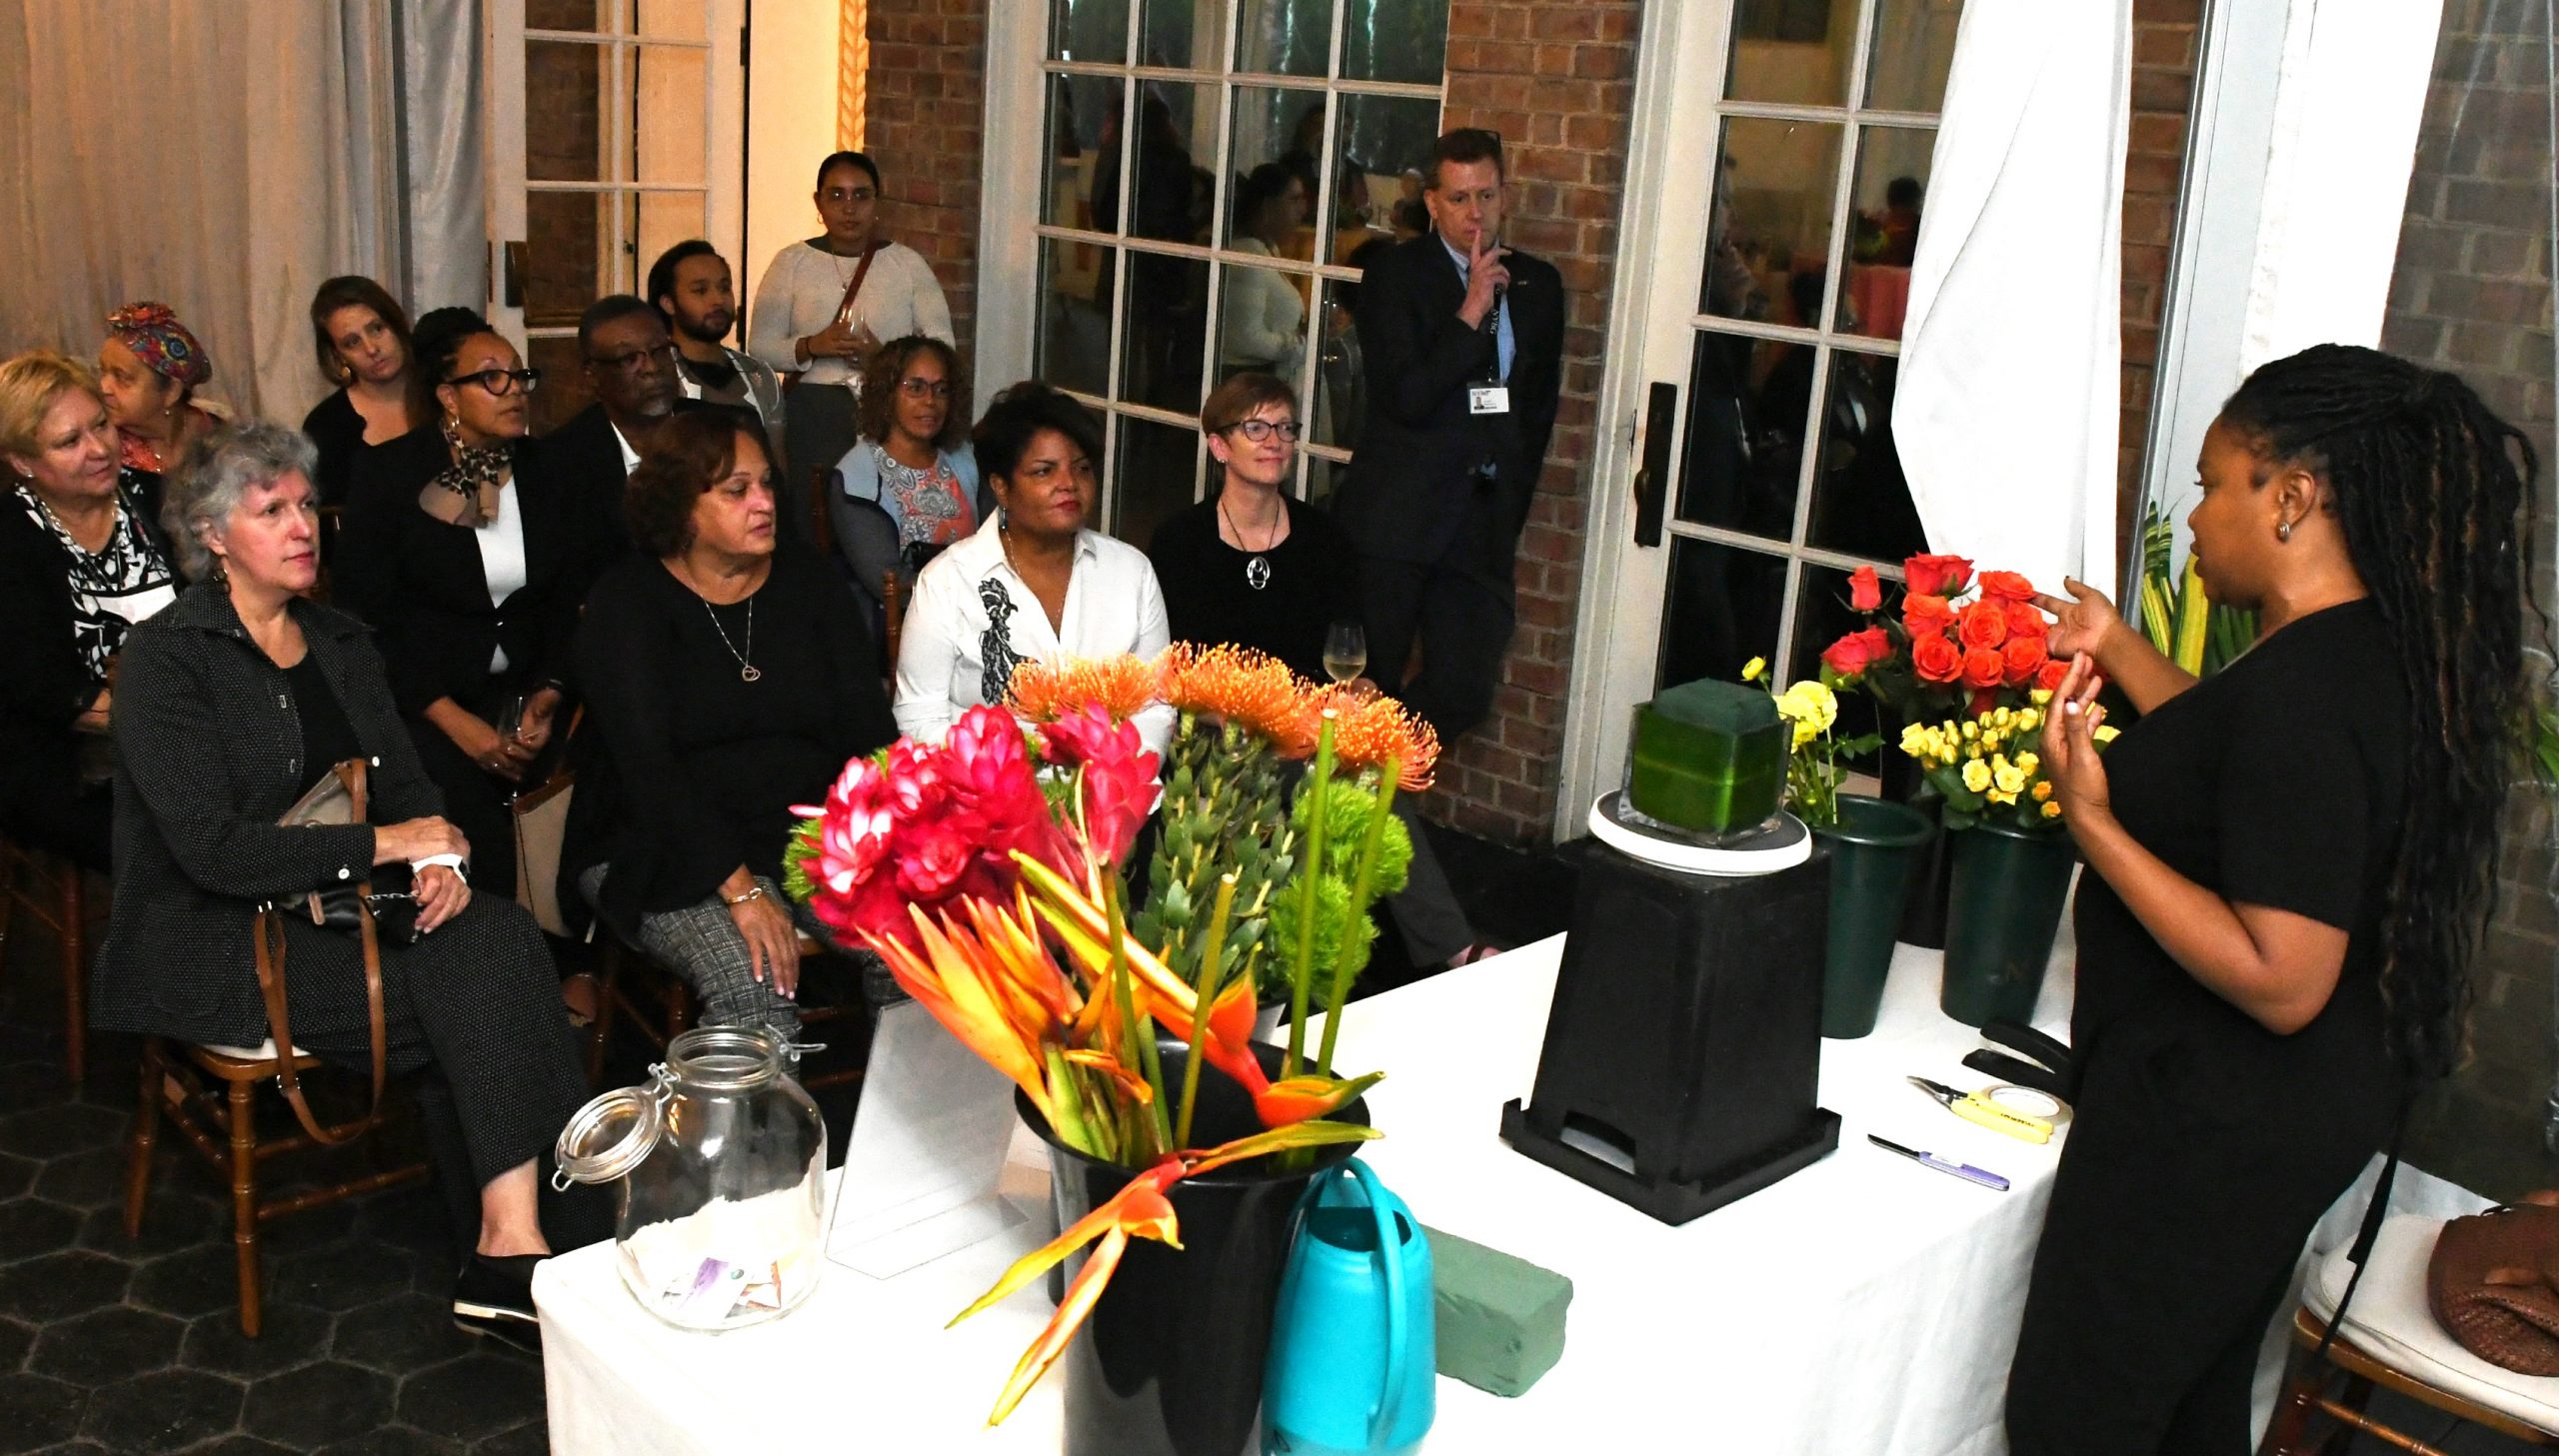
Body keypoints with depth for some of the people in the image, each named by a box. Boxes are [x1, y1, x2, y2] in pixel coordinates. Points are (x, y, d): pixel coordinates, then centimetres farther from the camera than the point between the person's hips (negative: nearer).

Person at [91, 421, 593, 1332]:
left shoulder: (341, 641, 14)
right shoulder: (166, 658, -8)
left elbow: (405, 780, 12)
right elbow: (213, 850, -18)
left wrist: (440, 858, -11)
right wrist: (388, 844, -17)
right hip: (217, 943, -6)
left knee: (501, 935, -24)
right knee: (468, 984, -26)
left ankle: (508, 1242, -27)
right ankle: (506, 1243, -17)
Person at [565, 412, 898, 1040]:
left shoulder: (807, 579, 8)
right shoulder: (627, 604, -4)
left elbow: (868, 726, 4)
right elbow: (648, 765, -15)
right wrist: (740, 889, -25)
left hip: (812, 836, 4)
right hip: (668, 853, -3)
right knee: (751, 982, -31)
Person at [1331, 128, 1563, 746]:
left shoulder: (1539, 284, 12)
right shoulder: (1396, 273, -2)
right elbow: (1407, 399, -14)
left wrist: (1511, 504, 15)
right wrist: (1472, 310, -17)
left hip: (1483, 523, 4)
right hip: (1395, 519, -4)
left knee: (1463, 693, -2)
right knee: (1369, 683, 1)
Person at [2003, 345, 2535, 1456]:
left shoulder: (2304, 690, -28)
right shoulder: (2377, 654, 4)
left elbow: (2280, 981, -30)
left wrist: (2090, 819, -27)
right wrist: (2117, 650, 22)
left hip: (2211, 1130, -10)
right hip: (2285, 1113, 10)